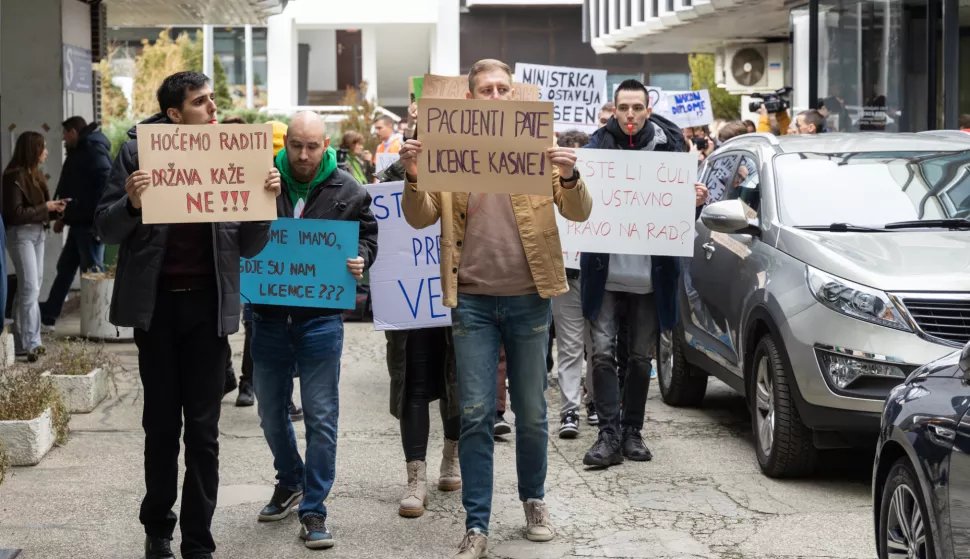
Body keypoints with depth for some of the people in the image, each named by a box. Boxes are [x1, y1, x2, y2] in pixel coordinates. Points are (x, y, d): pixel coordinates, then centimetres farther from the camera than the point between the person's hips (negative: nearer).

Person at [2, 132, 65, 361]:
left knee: (33, 287, 11)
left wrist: (55, 208, -1)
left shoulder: (35, 174, 12)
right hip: (21, 234, -9)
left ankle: (22, 341, 18)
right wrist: (45, 207, -14)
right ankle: (31, 343, -10)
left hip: (37, 233, 9)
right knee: (30, 288, -11)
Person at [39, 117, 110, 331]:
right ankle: (47, 315, 20)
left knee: (92, 271, -4)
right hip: (80, 221, 10)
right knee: (66, 266, 14)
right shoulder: (80, 151, 19)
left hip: (90, 223, -10)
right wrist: (63, 216, 24)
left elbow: (107, 183, -23)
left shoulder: (94, 150, -13)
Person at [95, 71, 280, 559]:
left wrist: (265, 201, -10)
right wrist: (132, 202, -21)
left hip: (208, 304, 1)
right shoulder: (138, 151, -3)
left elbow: (248, 247, 7)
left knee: (203, 429, 2)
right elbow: (106, 229, -2)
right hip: (156, 303, -1)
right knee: (161, 425, 10)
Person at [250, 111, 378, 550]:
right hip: (269, 315, 2)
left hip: (320, 318, -2)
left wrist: (360, 260, -12)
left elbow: (367, 235, 9)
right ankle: (290, 481, 39)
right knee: (271, 410, 16)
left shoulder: (348, 192, -2)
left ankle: (313, 509, 8)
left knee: (321, 416, -1)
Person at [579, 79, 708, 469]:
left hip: (650, 275, 1)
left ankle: (632, 433, 22)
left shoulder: (668, 146, 0)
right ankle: (609, 435, 0)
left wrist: (697, 200, -18)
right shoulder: (598, 146, -1)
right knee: (603, 352, -6)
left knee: (640, 357, 10)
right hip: (605, 271, -1)